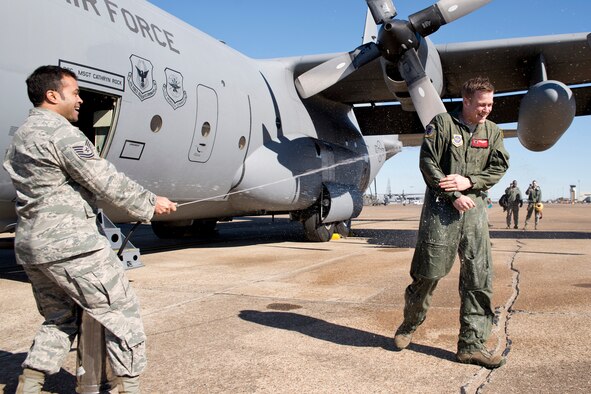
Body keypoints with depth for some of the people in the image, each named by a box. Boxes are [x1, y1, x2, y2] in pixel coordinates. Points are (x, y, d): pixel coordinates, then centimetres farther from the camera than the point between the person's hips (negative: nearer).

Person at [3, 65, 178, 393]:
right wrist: (151, 203, -3)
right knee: (122, 312, 2)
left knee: (59, 319, 21)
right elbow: (106, 181, -14)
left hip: (30, 246, 10)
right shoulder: (62, 132, -13)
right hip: (70, 245, -10)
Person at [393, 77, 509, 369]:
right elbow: (428, 164, -7)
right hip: (441, 205, -4)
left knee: (479, 276, 0)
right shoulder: (442, 123, 0)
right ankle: (410, 324, 25)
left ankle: (471, 344, 8)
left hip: (475, 207, 5)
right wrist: (453, 196, -12)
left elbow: (499, 167, 7)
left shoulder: (493, 132, 14)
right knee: (428, 271, 0)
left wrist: (468, 182, -10)